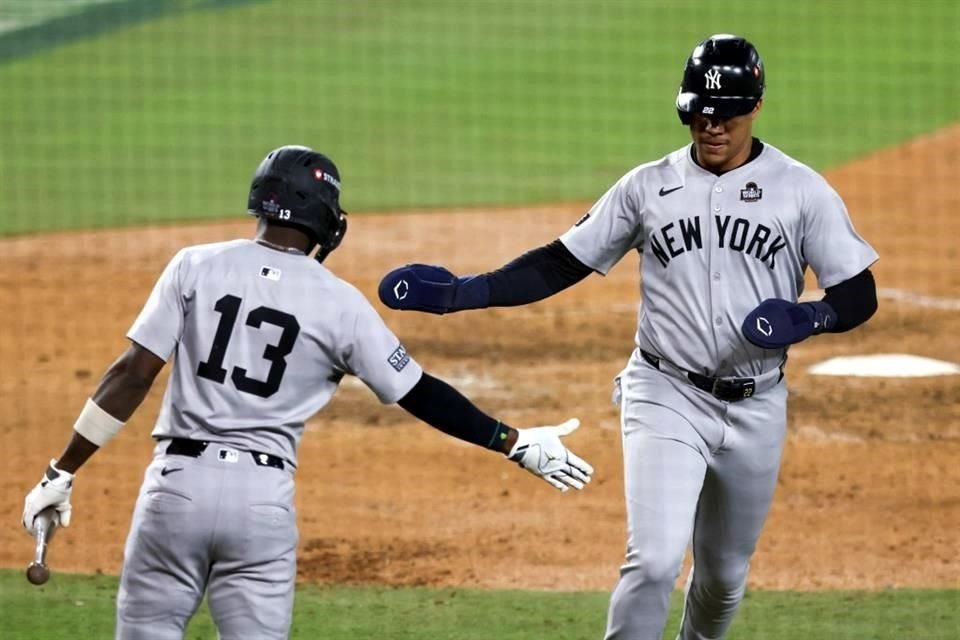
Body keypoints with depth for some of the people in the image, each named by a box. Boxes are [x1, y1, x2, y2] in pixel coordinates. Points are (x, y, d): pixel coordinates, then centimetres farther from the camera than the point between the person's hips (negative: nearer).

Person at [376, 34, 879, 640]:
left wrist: (811, 317, -24)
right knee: (654, 562, -19)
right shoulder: (648, 187, 1)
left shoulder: (802, 190, -2)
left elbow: (860, 294, -1)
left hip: (755, 408, 1)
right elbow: (562, 264, 3)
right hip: (666, 397, -1)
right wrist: (463, 292, -9)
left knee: (724, 576, 14)